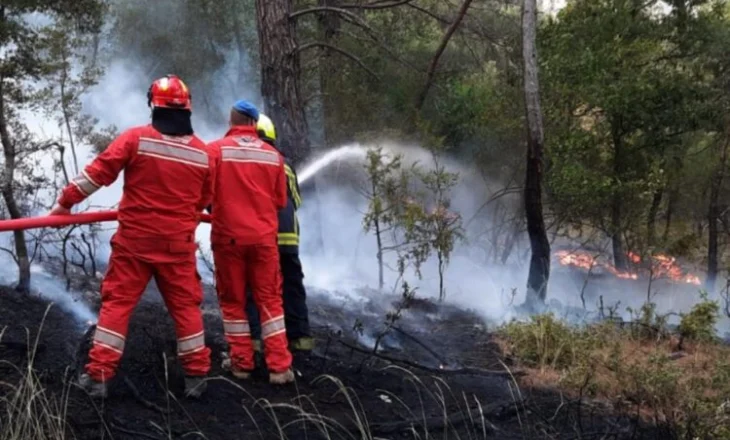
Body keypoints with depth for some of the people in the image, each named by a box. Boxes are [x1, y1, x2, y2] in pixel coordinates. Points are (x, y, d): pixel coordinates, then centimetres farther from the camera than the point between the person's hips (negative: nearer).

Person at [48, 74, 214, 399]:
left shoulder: (136, 138, -9)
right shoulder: (202, 152, 0)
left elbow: (98, 173, -7)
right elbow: (205, 199, 11)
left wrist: (65, 202, 4)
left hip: (135, 239, -2)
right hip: (178, 243, 2)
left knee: (117, 302, 6)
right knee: (185, 305, 11)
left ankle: (98, 375, 5)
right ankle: (196, 375, 13)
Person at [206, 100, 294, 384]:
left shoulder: (215, 150, -6)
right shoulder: (273, 155, 2)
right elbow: (281, 201, 8)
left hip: (228, 236, -2)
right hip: (263, 236, 2)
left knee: (233, 300, 11)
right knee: (269, 299, 9)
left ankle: (241, 362, 16)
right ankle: (279, 366, 6)